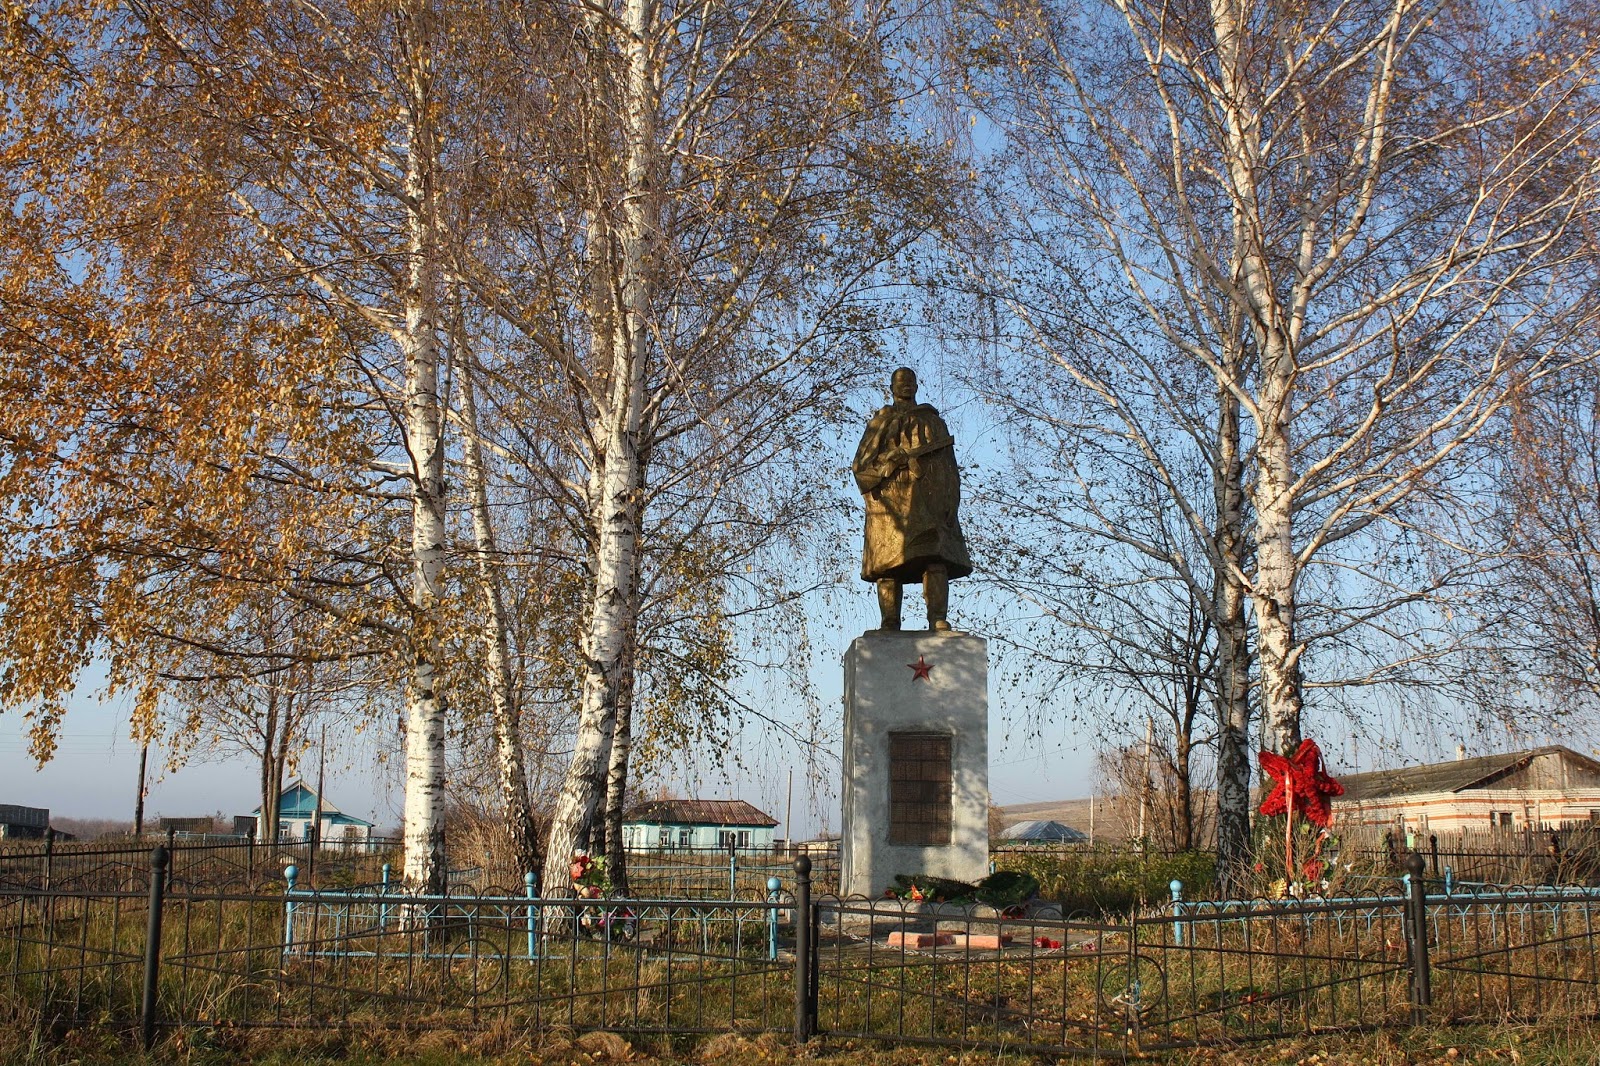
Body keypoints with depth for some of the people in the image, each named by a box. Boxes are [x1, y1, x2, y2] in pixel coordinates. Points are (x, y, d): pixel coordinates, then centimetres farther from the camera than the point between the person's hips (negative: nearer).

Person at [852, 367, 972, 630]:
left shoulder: (933, 421, 26)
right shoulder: (878, 423, 24)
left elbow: (949, 467, 16)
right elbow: (860, 465, 11)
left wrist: (950, 503, 1)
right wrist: (893, 459, -6)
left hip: (928, 500, 0)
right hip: (890, 501, 0)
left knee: (935, 555, -20)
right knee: (888, 563, -12)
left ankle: (938, 619, -29)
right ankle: (890, 625, -16)